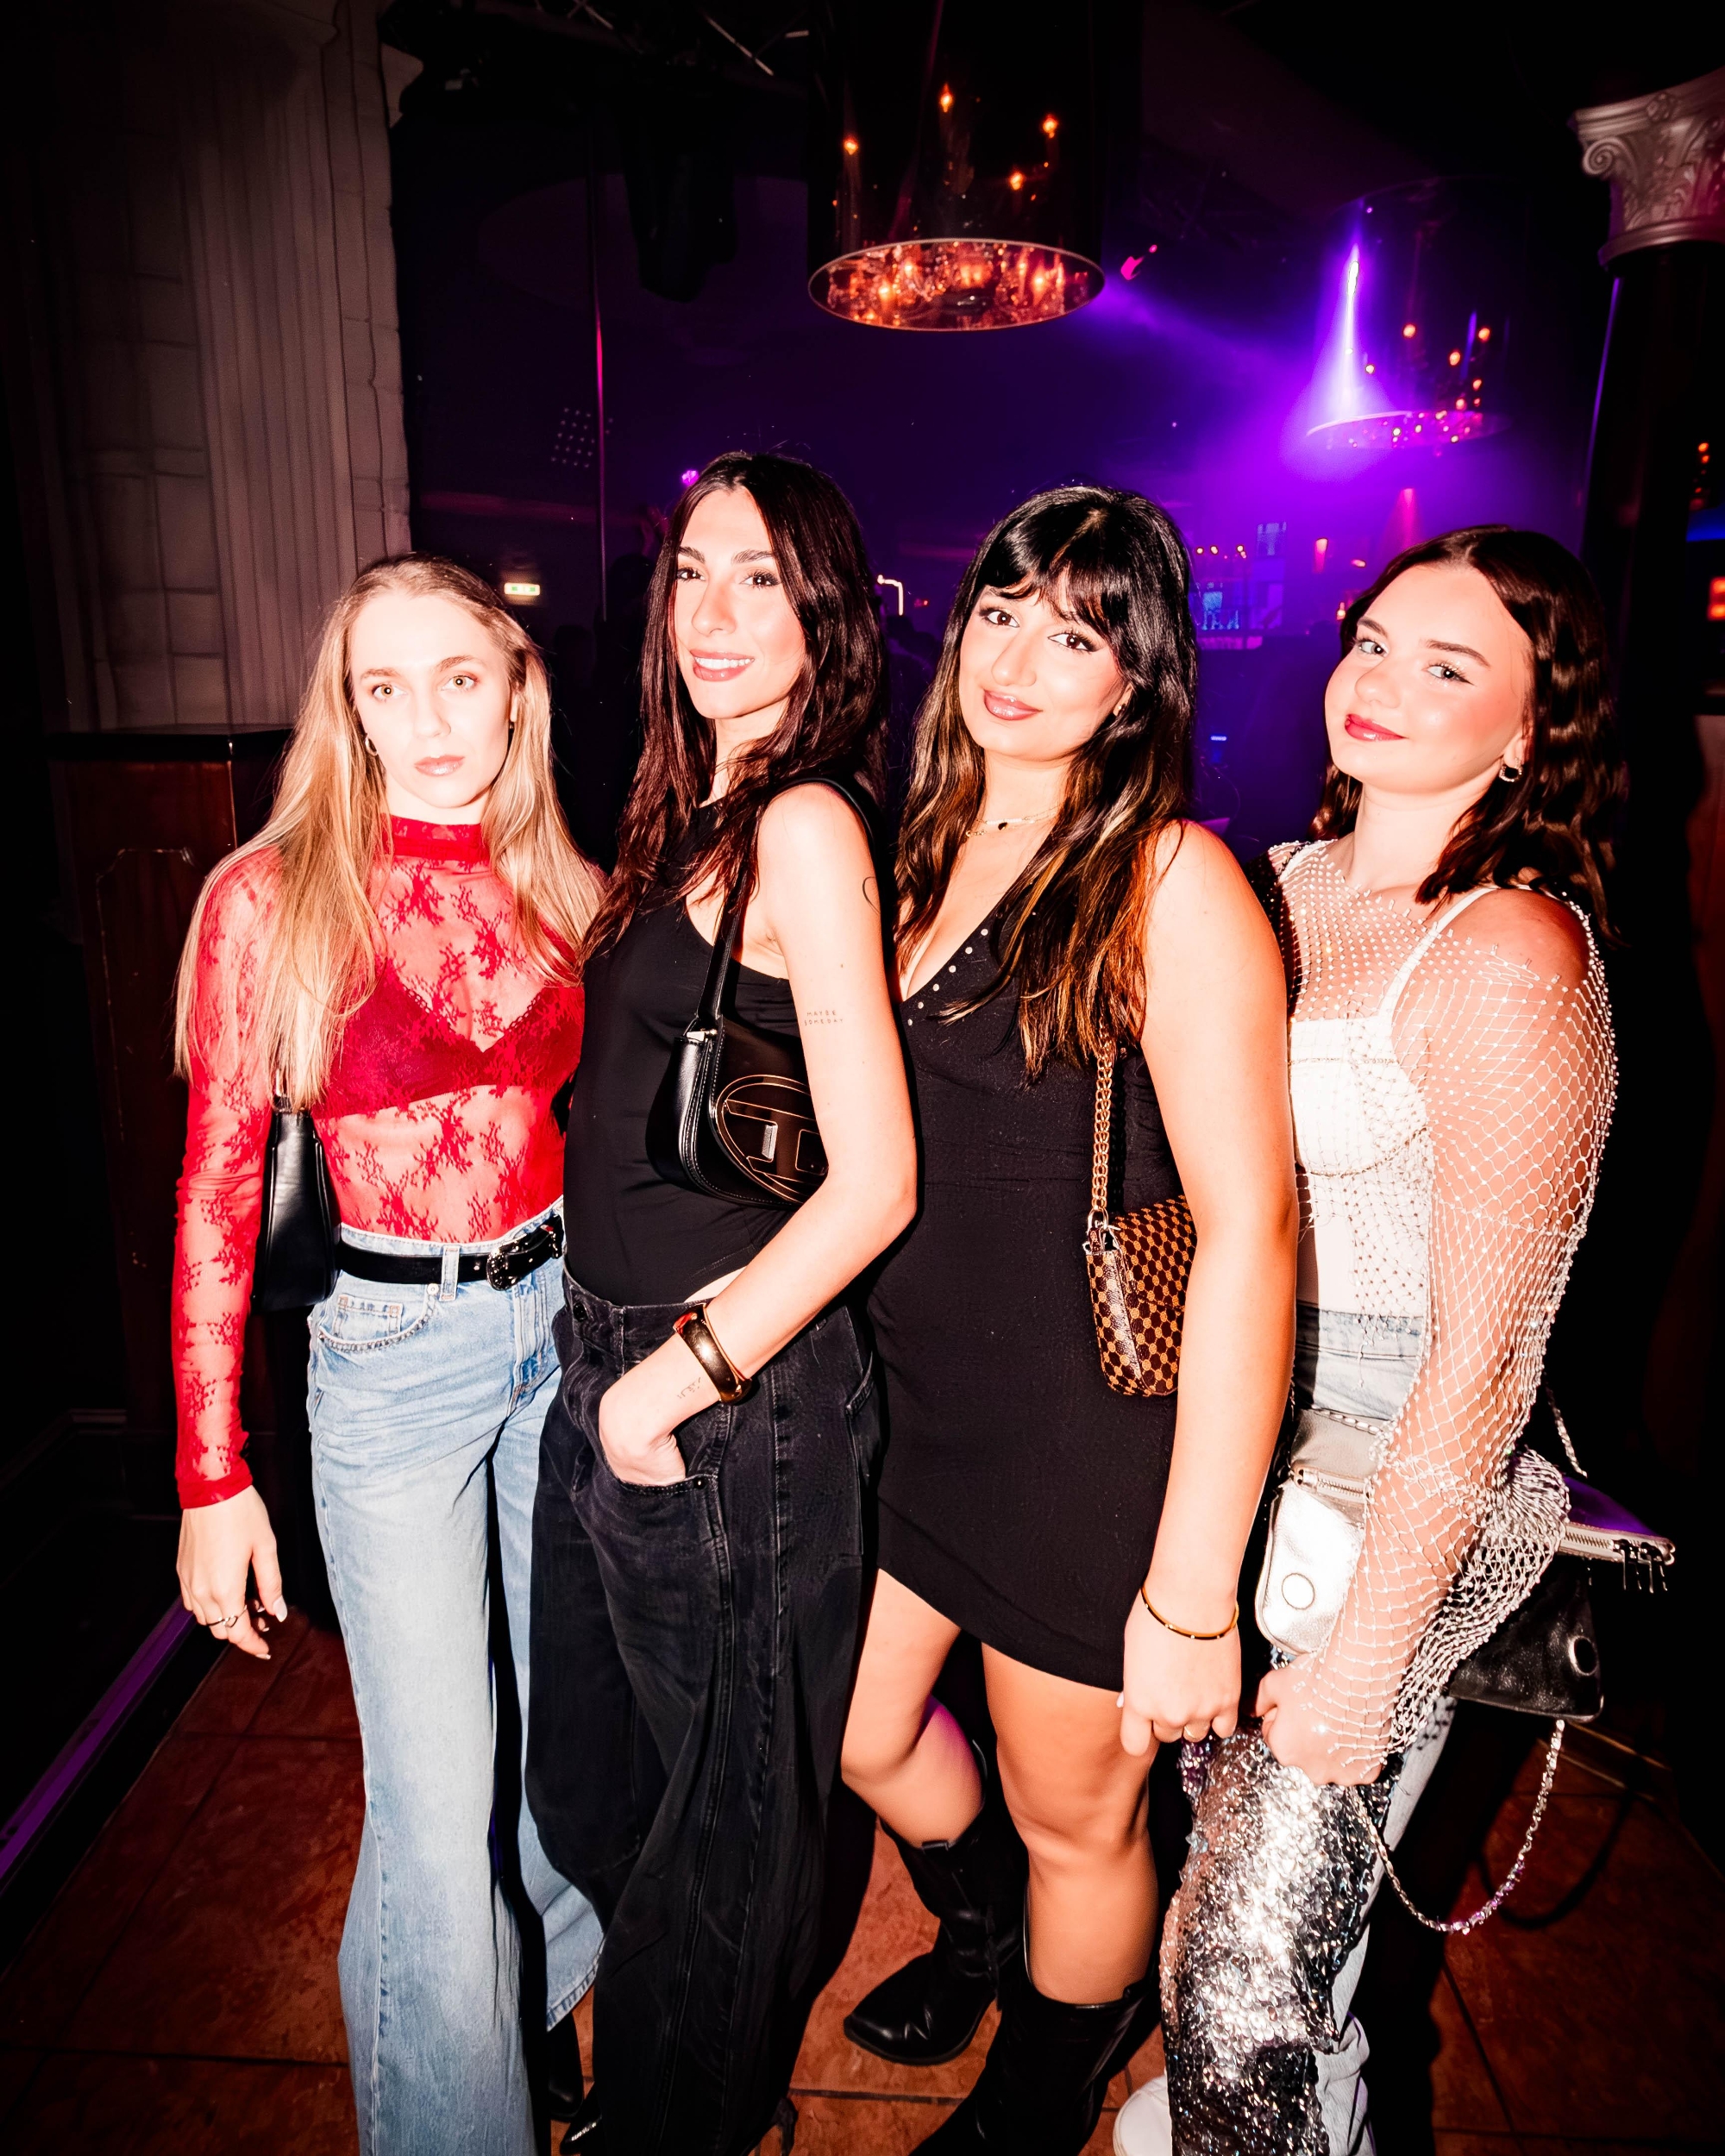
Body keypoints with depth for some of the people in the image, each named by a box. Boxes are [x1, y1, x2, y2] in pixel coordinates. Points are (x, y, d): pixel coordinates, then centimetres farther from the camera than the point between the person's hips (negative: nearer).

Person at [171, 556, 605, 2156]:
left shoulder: (561, 892, 3)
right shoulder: (276, 897, -9)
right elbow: (217, 1192, -7)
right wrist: (211, 1475, -7)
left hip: (564, 1321, 5)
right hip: (392, 1349, -4)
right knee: (436, 1803, 2)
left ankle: (542, 1994, 50)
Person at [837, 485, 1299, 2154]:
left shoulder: (1173, 882, -18)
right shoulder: (931, 850, 4)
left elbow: (1249, 1230, -22)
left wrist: (1193, 1592, -22)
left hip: (1087, 1437, -6)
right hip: (906, 1398, 7)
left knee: (1072, 1817, 17)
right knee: (861, 1735, 24)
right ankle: (979, 1930, 59)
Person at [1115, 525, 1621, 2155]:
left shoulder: (1512, 955, -18)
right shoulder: (1282, 887, 4)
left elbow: (1481, 1357, -18)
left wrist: (1367, 1655, -14)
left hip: (1391, 1503, -6)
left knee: (1247, 1983, 3)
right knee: (1224, 1828, 25)